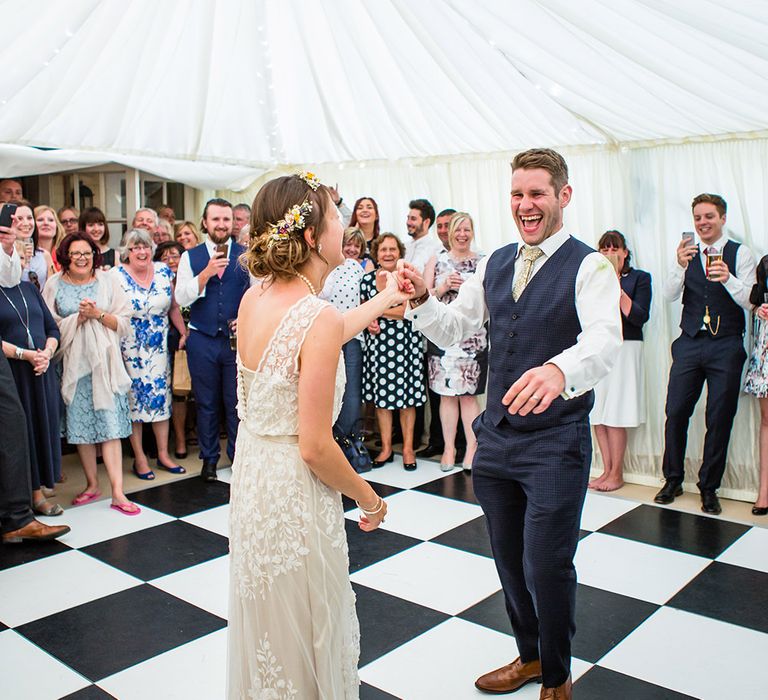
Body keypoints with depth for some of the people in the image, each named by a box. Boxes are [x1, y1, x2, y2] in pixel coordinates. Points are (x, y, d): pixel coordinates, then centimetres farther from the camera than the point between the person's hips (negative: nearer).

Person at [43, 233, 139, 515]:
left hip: (104, 362, -1)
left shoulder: (108, 280, 3)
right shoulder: (55, 284, 4)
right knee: (80, 427, 6)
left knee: (110, 425, -6)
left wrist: (98, 314, -14)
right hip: (73, 363, 1)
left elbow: (124, 322, 1)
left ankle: (117, 492, -5)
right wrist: (79, 318, -12)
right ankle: (92, 484, 22)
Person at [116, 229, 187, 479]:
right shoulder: (117, 277, -8)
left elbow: (173, 307, 10)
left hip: (159, 348, 3)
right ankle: (139, 458, 14)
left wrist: (184, 333, 7)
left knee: (161, 397, 6)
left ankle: (163, 454, 17)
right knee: (134, 399, 4)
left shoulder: (164, 272, 2)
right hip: (129, 350, -3)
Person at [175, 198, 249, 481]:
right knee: (206, 403, 10)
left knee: (237, 402, 6)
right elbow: (181, 298, -6)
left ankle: (238, 457, 21)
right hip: (202, 339, 1)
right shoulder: (190, 257, 3)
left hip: (238, 338, -1)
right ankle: (209, 458, 24)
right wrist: (207, 273, -18)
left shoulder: (245, 255, 2)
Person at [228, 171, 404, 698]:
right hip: (295, 487, -8)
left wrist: (383, 300, 31)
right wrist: (369, 499, -5)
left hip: (250, 472, 8)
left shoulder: (254, 299, -1)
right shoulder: (319, 318, -24)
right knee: (307, 631, 15)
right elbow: (315, 447, -22)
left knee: (265, 624, 27)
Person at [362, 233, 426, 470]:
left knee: (406, 396, 0)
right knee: (380, 395, 7)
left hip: (404, 342, -3)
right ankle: (386, 448, 18)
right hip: (376, 343, 3)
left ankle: (408, 448, 13)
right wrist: (368, 321, -5)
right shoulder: (367, 279, 6)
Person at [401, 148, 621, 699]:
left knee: (546, 566, 3)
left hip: (556, 444, -6)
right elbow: (453, 330, 9)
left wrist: (560, 370, -50)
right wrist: (421, 300, -11)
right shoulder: (494, 264, 7)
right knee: (509, 559, 19)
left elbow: (606, 338, -29)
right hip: (496, 437, 6)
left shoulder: (589, 267, -12)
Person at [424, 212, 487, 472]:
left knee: (468, 394, -1)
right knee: (446, 393, 3)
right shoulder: (436, 262, 10)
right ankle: (449, 447, 12)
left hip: (473, 336, -1)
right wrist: (444, 287, -11)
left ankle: (472, 447, 7)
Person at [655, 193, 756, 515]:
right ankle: (673, 480, 17)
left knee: (719, 419, 3)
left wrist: (728, 279, -26)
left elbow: (749, 302, -7)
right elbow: (670, 295, -2)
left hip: (726, 346, -2)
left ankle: (709, 488, 16)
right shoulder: (687, 252, 9)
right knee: (675, 413, 1)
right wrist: (680, 265, -20)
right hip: (689, 344, 2)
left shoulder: (740, 254, 2)